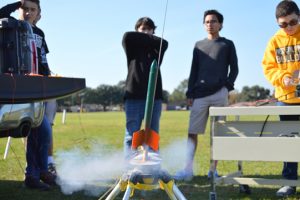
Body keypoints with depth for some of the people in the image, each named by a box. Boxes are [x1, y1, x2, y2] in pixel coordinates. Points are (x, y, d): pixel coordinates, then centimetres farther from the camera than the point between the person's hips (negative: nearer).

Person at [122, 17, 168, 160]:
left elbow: (164, 43, -3)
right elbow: (127, 36, -9)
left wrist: (146, 38, 5)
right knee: (132, 136, -6)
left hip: (154, 96, 3)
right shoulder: (132, 47, 11)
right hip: (134, 96, -3)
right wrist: (147, 39, 2)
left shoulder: (157, 49, 17)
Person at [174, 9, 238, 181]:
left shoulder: (228, 44, 12)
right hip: (200, 95, 2)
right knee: (192, 132, -7)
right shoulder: (199, 45, 19)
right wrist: (190, 93, 6)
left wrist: (228, 86, -6)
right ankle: (188, 170, -8)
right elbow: (194, 72, 15)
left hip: (219, 94, -2)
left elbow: (234, 69, 9)